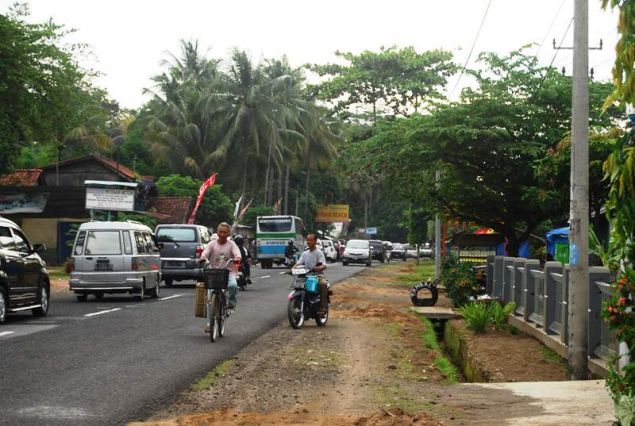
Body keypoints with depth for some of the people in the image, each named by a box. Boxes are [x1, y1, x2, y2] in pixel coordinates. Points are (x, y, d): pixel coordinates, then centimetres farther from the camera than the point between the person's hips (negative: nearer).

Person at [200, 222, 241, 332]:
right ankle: (209, 322, -2)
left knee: (233, 285, -33)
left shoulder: (231, 244, 5)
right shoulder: (212, 244, 6)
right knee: (211, 297, -10)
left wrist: (237, 258, -38)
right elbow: (206, 251, -11)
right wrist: (203, 257, -35)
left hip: (228, 272, -1)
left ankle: (231, 302, -2)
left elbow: (236, 251, -14)